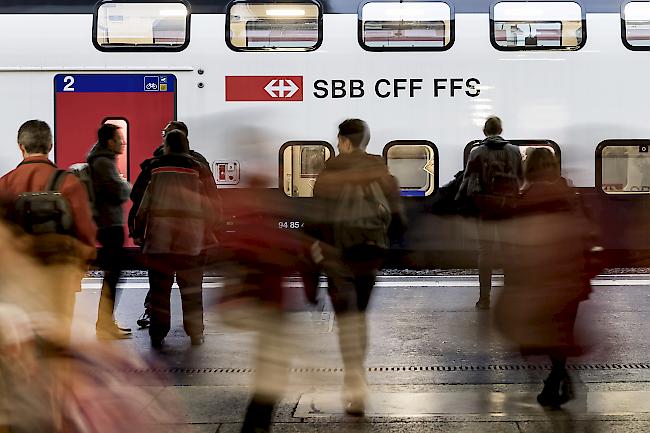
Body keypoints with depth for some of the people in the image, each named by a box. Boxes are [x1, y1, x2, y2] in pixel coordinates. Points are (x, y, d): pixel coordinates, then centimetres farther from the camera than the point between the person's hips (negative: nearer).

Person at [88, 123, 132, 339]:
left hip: (106, 224, 11)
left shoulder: (101, 160, 19)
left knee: (111, 273, 15)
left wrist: (123, 187, 7)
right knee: (112, 274, -8)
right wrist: (127, 186, 0)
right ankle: (105, 326, -6)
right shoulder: (104, 162, -14)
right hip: (111, 224, -11)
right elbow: (120, 192, -21)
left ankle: (107, 321, 22)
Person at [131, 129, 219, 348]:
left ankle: (157, 334, 9)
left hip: (158, 238, 0)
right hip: (192, 240, 0)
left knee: (159, 289, 8)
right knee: (191, 290, 12)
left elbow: (140, 202, 1)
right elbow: (213, 207, 3)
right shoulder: (199, 170, 2)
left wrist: (138, 232, 9)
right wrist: (206, 233, 15)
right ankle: (195, 334, 15)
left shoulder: (153, 168, 2)